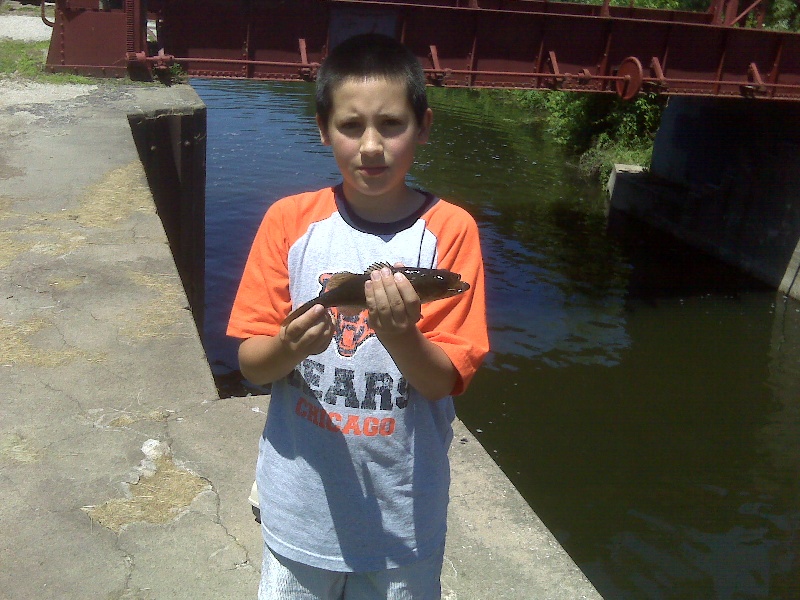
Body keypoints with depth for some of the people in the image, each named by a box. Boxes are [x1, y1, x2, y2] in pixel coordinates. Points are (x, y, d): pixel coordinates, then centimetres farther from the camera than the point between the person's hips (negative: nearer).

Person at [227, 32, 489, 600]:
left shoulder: (449, 230, -11)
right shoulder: (291, 220, -7)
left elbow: (443, 380, -12)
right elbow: (250, 362, -4)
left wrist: (399, 334, -31)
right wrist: (291, 345, -25)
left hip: (403, 508, -1)